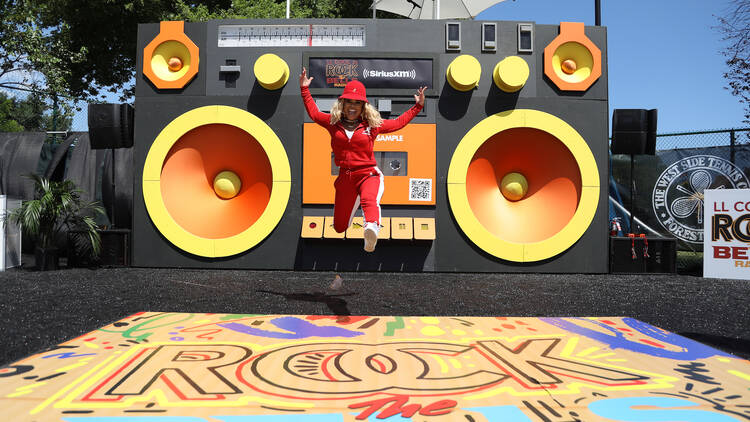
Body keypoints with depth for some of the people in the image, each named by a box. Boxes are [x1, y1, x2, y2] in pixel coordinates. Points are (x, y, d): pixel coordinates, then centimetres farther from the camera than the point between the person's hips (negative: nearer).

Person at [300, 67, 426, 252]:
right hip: (345, 177, 3)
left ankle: (372, 229, -68)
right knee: (339, 227, 9)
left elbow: (398, 122, 17)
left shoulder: (372, 125, 7)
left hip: (368, 174, -2)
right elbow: (313, 113, 23)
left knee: (369, 200, -39)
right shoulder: (333, 123, 10)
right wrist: (305, 89, 21)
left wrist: (417, 106, 13)